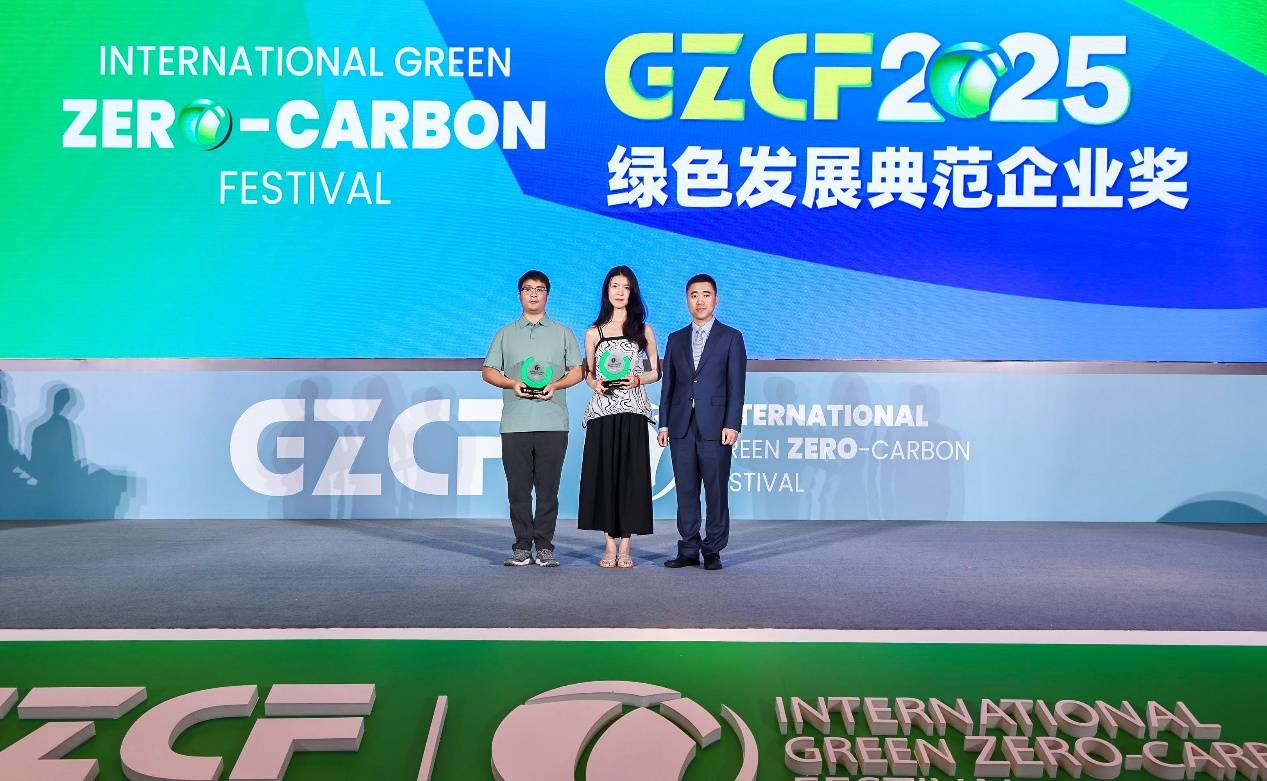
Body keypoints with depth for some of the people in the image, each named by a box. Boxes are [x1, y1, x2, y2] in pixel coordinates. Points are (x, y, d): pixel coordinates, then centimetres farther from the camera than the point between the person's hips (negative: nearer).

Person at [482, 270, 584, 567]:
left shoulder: (563, 333, 15)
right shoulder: (505, 334, 16)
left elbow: (577, 370, 11)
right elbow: (489, 371, 12)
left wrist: (555, 385, -8)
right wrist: (512, 383, -7)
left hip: (552, 422, -1)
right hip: (515, 423, 1)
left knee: (548, 488, -1)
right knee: (518, 487, 0)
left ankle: (545, 546, 5)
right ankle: (522, 546, 7)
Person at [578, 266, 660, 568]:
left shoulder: (643, 330, 9)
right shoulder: (594, 333, 10)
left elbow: (655, 371, 11)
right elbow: (588, 373, 15)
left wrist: (638, 379, -9)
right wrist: (596, 384, -7)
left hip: (632, 411, -1)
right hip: (602, 410, 1)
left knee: (630, 474, -2)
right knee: (603, 473, -1)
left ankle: (624, 548, 3)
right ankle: (609, 546, 7)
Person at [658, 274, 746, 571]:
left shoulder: (731, 337, 5)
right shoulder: (676, 339, 15)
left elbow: (736, 385, -1)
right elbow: (668, 384, 13)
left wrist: (732, 424, -10)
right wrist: (664, 424, 6)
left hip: (715, 427, -3)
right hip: (681, 427, 3)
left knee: (716, 491, 0)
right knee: (686, 491, 5)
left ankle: (712, 551, 9)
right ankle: (688, 551, 12)